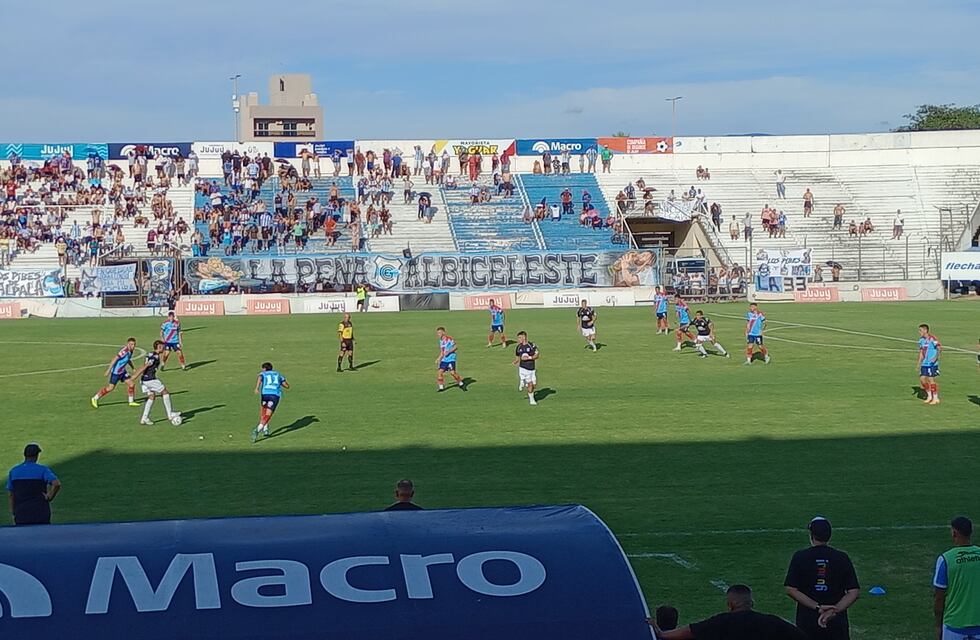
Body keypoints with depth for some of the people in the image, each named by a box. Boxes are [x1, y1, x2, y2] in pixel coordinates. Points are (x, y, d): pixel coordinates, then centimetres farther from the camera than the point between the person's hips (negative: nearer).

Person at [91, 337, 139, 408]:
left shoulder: (130, 351, 3)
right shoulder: (125, 350, -25)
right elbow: (115, 359, -27)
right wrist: (108, 370, -29)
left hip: (122, 371, 9)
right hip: (116, 371, -9)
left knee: (131, 384, 6)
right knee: (110, 387, -5)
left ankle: (131, 401, 21)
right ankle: (95, 398, 10)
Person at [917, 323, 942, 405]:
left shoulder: (932, 339, -14)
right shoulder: (921, 340, 10)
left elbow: (939, 348, -21)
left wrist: (936, 357, -34)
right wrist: (919, 364, 17)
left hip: (932, 364, -7)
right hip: (924, 363, 7)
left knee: (931, 380, -5)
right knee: (922, 378, 4)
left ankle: (935, 398, 7)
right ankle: (929, 396, 20)